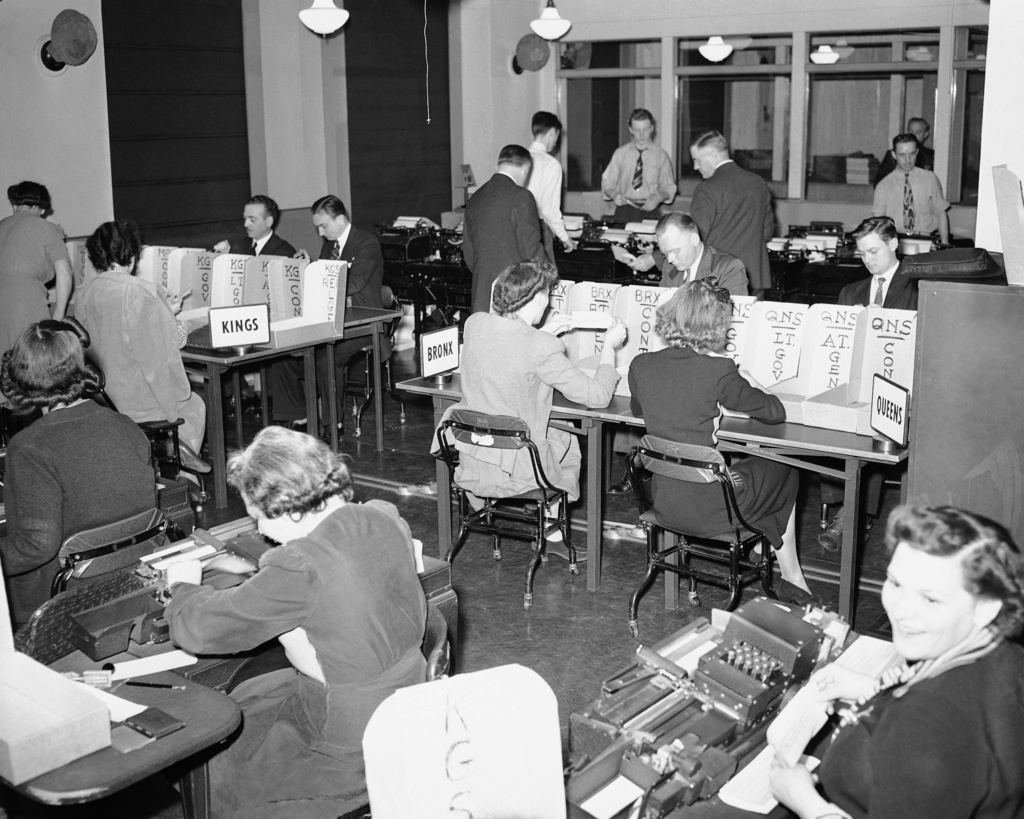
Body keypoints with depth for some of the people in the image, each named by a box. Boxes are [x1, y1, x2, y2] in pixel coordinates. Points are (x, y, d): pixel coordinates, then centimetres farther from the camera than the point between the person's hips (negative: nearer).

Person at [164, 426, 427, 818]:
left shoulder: (298, 568, -30)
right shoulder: (385, 518, -9)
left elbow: (195, 630, -22)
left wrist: (184, 585, 1)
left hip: (350, 749, -8)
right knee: (245, 699, 27)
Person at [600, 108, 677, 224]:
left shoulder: (661, 156, 7)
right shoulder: (620, 153, 9)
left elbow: (669, 188, 10)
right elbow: (607, 182, 12)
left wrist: (658, 198, -11)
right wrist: (614, 195, -10)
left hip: (649, 211, -1)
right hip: (624, 209, 1)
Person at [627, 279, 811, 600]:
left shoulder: (641, 365, -6)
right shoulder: (718, 372, -21)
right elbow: (775, 412, -9)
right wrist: (749, 383, 10)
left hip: (663, 504, 6)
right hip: (706, 508, -5)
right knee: (783, 472, 23)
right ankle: (792, 579, 36)